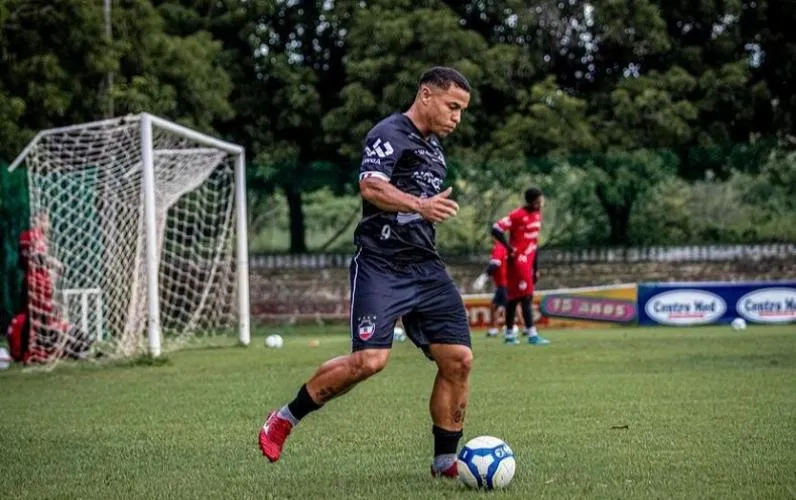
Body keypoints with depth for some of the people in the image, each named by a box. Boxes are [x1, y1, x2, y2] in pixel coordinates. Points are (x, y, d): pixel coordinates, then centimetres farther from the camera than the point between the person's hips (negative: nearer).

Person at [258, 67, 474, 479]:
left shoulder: (433, 145, 19)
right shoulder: (390, 133, -9)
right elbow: (371, 185, -27)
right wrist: (419, 205, -40)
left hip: (425, 267, 8)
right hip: (380, 264, -8)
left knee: (458, 359, -3)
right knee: (370, 360, -18)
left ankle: (445, 461, 10)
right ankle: (284, 419, 2)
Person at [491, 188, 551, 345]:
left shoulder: (537, 215, 11)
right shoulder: (518, 215, -15)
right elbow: (496, 229, -20)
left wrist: (536, 268, 17)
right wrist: (510, 248, -20)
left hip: (528, 261, 8)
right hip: (519, 260, -8)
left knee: (514, 297, 12)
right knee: (526, 296, -12)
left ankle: (509, 334, 17)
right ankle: (532, 335, -14)